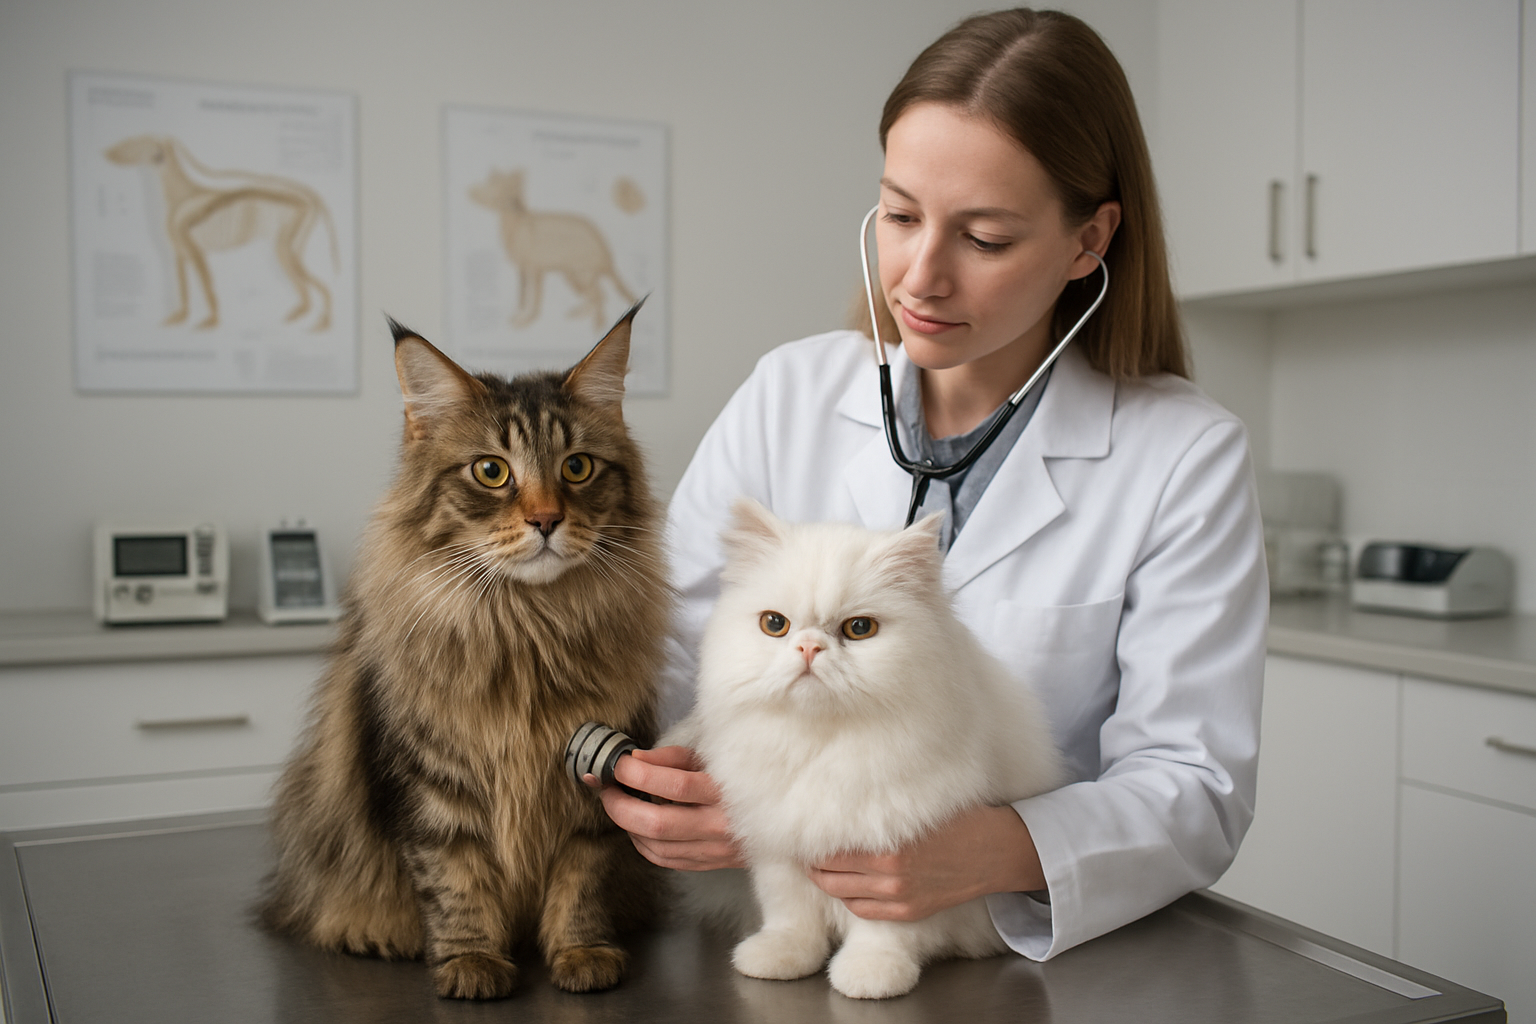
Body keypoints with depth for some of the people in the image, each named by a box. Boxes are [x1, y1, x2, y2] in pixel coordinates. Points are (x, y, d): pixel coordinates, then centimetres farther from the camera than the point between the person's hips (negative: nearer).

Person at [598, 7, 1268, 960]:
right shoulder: (789, 394, 1)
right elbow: (652, 647, -1)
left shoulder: (1187, 459, -8)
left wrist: (993, 852, -29)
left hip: (1051, 963, 0)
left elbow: (1193, 789, -11)